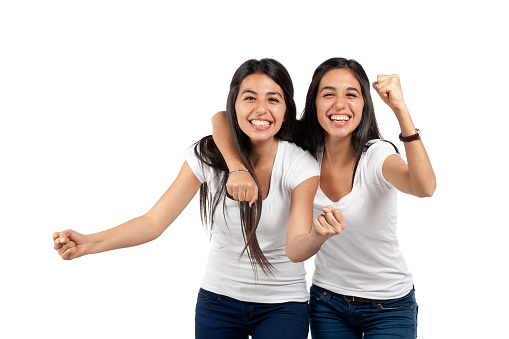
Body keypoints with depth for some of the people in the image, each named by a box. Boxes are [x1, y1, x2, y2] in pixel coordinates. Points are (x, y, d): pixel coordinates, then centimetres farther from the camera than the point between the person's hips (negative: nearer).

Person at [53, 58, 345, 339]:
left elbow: (295, 248, -26)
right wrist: (90, 243, -30)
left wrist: (318, 236, -50)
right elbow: (154, 222, -15)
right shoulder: (207, 156, -12)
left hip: (282, 305, -2)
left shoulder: (301, 166, -17)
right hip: (219, 298, 2)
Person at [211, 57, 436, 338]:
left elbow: (424, 187, -41)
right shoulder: (302, 150, -10)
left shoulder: (377, 155, -19)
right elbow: (223, 119, -10)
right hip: (327, 302, 3)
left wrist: (400, 109, -46)